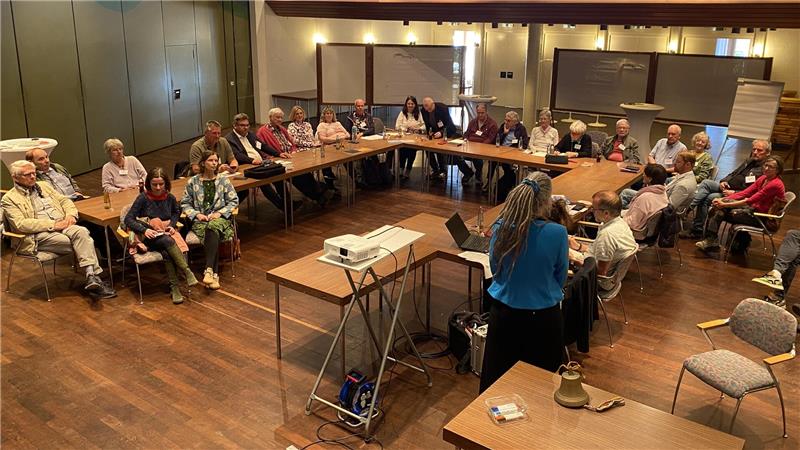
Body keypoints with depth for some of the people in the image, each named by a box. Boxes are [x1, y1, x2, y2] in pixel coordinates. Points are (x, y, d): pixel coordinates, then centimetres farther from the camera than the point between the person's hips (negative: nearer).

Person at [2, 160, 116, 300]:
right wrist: (52, 224, -17)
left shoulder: (43, 185, 22)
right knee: (84, 241, -29)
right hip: (39, 235, -5)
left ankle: (92, 277, -38)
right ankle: (93, 276, -20)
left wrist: (71, 215, -2)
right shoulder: (9, 199, 3)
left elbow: (64, 200, 22)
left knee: (81, 232, -32)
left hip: (61, 224, 5)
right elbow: (20, 224, -10)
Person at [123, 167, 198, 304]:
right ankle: (187, 271, -32)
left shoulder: (170, 198, 5)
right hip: (149, 236, -3)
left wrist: (172, 225, 6)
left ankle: (174, 287, -31)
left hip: (167, 234, 3)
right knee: (168, 241, -36)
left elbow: (176, 212, 26)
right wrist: (144, 230, -20)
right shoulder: (143, 198, -6)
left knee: (167, 252, -33)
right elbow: (128, 219, -6)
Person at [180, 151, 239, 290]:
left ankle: (209, 270, -44)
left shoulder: (223, 181, 11)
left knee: (213, 227, -38)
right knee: (213, 236, -35)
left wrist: (220, 213, -7)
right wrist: (197, 214, -7)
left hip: (219, 218, 0)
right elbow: (185, 203, 10)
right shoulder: (193, 182, 10)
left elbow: (234, 201, 7)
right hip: (200, 220, 0)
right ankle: (215, 274, -37)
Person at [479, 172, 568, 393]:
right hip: (542, 315, -2)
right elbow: (560, 278, -5)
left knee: (499, 377, 20)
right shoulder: (557, 233, -21)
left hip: (504, 311, 2)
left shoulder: (501, 227, -13)